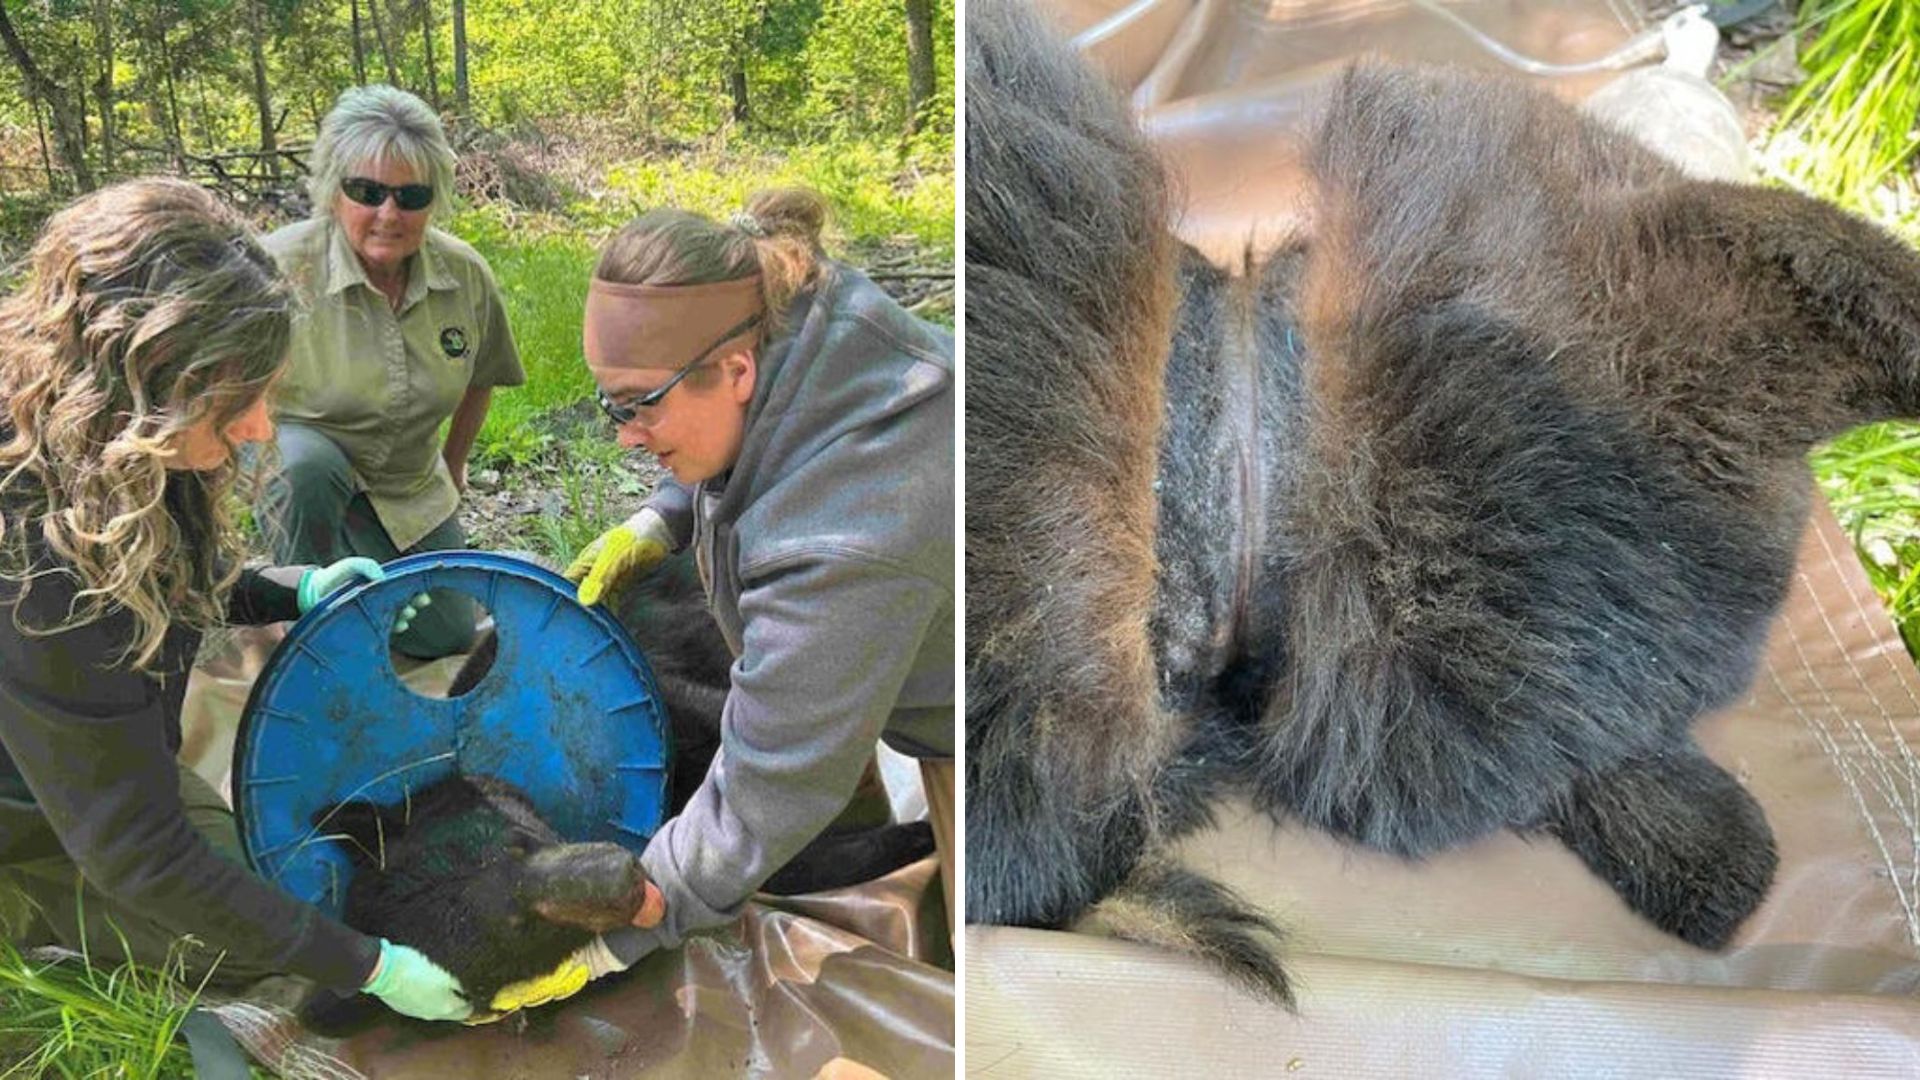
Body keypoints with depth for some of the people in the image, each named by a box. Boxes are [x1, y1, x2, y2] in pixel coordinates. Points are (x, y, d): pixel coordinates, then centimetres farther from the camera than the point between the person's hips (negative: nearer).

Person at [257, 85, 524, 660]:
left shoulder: (467, 276, -12)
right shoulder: (281, 268, -26)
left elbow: (478, 380, 6)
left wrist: (453, 466, 14)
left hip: (410, 487, 4)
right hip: (297, 451, -3)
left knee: (447, 637, 6)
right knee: (307, 466, -40)